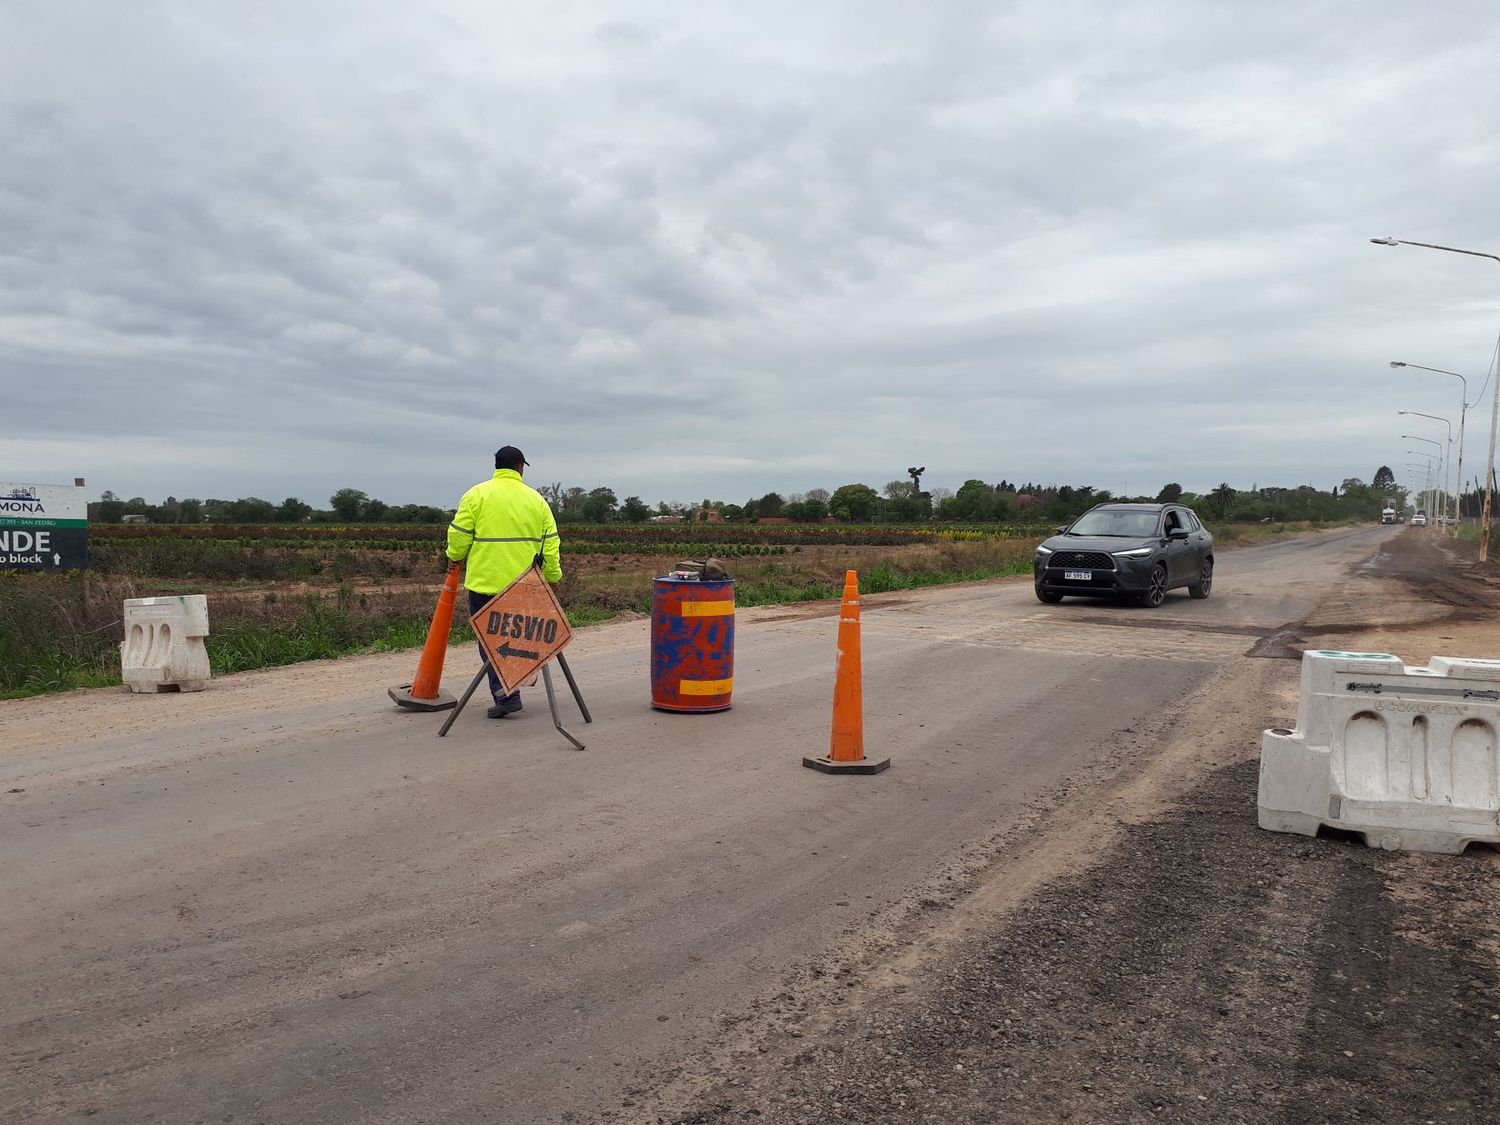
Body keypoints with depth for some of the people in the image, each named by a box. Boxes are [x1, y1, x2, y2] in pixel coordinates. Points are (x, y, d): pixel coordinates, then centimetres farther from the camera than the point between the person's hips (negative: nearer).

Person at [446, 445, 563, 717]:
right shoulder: (535, 498, 6)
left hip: (485, 582, -3)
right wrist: (553, 576, 14)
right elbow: (550, 542, 5)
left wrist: (455, 556, 15)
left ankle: (505, 696, -5)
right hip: (524, 585, 4)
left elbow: (459, 535, -4)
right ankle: (512, 690, 24)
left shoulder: (477, 495, -4)